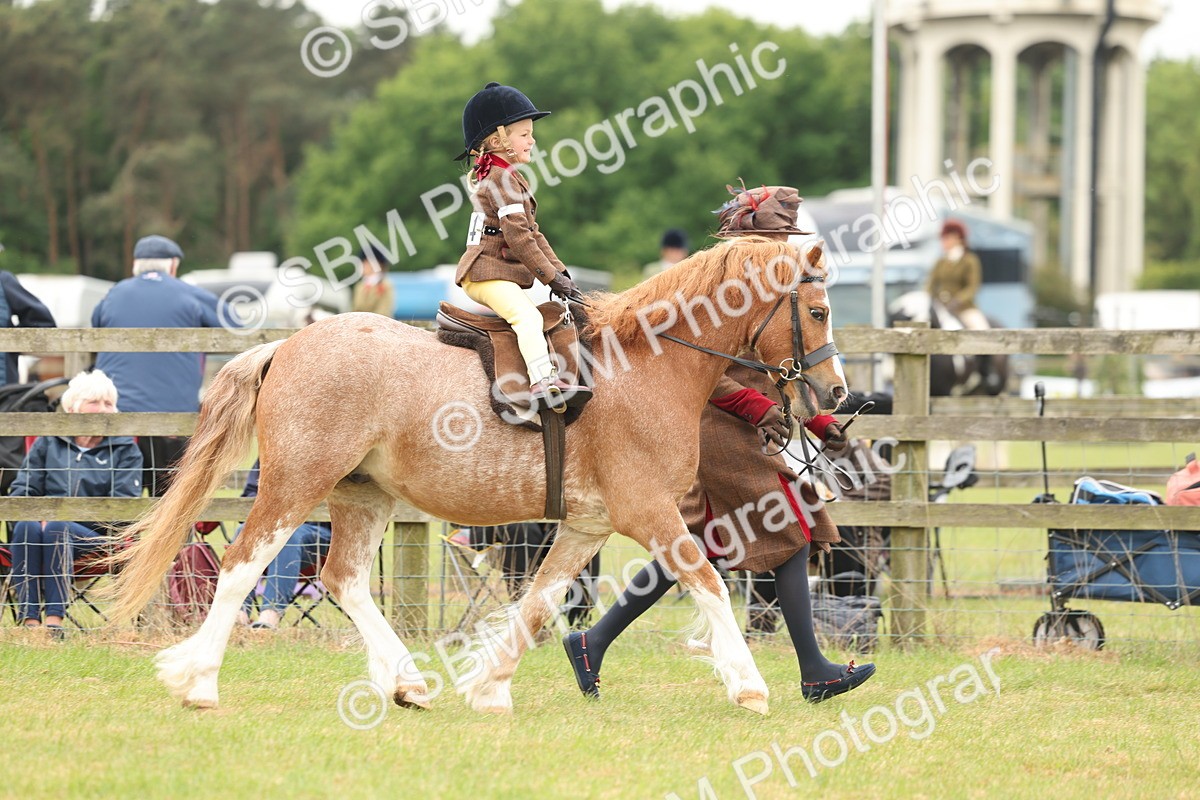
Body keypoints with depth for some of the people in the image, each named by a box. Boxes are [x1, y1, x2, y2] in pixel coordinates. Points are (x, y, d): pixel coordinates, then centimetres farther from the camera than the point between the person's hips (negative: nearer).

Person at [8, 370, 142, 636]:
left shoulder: (125, 450, 10)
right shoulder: (48, 443, 17)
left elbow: (123, 504, -4)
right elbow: (22, 490, 14)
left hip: (95, 535, -2)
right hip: (47, 521, 2)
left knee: (56, 528, -35)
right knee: (26, 526, -33)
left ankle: (54, 620, -41)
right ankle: (29, 621, -40)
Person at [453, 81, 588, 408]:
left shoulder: (508, 177, 21)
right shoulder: (502, 179, -12)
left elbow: (532, 234, 20)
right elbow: (517, 237, -18)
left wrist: (559, 271, 11)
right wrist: (552, 276, -16)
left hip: (503, 272, 11)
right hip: (486, 273, -11)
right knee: (527, 317, -29)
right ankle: (542, 381, -45)